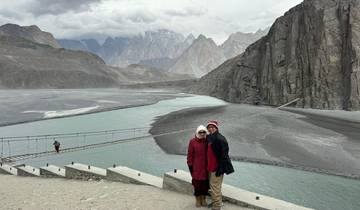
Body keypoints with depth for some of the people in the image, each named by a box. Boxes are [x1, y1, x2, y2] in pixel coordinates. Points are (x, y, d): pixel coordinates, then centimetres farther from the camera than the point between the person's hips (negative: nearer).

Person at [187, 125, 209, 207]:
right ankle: (197, 199, 21)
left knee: (205, 183, 8)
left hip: (205, 166, 2)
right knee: (197, 183, 6)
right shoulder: (192, 141, -6)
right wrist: (190, 165, -5)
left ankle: (203, 199, 25)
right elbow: (190, 154, -4)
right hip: (196, 167, -2)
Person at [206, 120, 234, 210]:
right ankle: (218, 202, 36)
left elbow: (224, 154, -22)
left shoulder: (220, 139, -18)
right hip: (211, 167, 10)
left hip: (217, 167, -10)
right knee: (213, 185, 20)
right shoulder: (209, 138, 11)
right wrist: (209, 166, 19)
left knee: (215, 187, -4)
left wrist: (220, 168, -23)